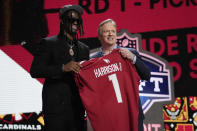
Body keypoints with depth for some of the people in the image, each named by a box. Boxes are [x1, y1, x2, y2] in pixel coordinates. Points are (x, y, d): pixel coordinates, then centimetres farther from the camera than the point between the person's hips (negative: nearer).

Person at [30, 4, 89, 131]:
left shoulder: (84, 48, 16)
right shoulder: (49, 43, 1)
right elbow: (34, 71, -9)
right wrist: (63, 68, -19)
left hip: (77, 108, 5)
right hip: (56, 107, -4)